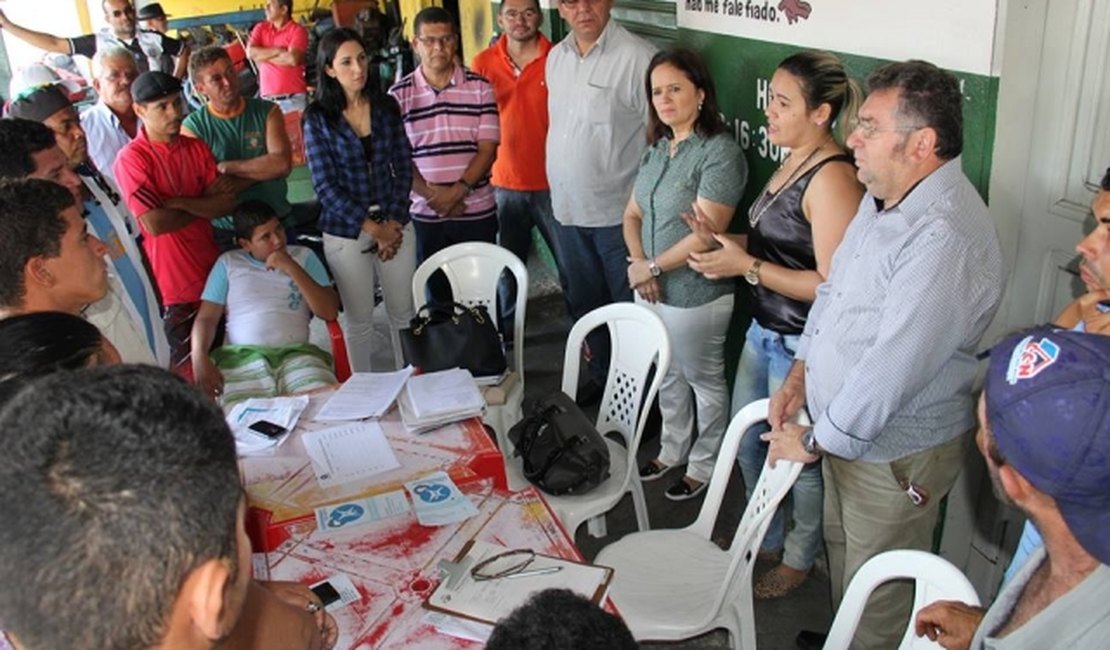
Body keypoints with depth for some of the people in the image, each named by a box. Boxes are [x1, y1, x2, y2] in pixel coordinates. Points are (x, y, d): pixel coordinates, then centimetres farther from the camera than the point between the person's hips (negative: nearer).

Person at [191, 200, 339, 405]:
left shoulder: (303, 256, 16)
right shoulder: (228, 262, 16)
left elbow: (329, 312, 5)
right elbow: (206, 319, 12)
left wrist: (292, 268, -2)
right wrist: (200, 359, -8)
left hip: (296, 353, 1)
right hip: (241, 356, 0)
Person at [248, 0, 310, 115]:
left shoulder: (298, 30, -3)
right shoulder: (261, 28, 12)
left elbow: (292, 59, -16)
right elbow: (250, 52, -1)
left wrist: (263, 55, -4)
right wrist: (278, 51, -8)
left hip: (294, 97, -4)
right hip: (267, 98, 4)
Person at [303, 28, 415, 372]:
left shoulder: (386, 106, 2)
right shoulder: (317, 118, -6)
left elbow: (403, 168, 3)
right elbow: (325, 186, -10)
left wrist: (394, 223, -8)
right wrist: (373, 228, -14)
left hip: (395, 224, 2)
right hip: (346, 231, -2)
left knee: (404, 311, 10)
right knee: (359, 319, 9)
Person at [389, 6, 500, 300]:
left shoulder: (479, 87, 1)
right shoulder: (399, 95, 1)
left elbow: (488, 148, -4)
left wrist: (458, 190, -16)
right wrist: (432, 195, -14)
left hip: (477, 211, 0)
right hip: (425, 215, 0)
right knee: (437, 293, 10)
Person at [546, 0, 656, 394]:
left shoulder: (637, 57, -16)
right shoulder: (556, 57, 7)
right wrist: (559, 193, 16)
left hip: (619, 214, -7)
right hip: (568, 210, 7)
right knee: (585, 304, 21)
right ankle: (601, 375, 39)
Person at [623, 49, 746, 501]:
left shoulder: (720, 153, -19)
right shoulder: (657, 149, 7)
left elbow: (705, 235, -24)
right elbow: (632, 215, 9)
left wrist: (653, 267, -15)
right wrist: (639, 263, -9)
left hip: (695, 297, -7)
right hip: (651, 291, 8)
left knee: (704, 382, 12)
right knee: (667, 377, 23)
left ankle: (703, 465, 31)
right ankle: (671, 451, 43)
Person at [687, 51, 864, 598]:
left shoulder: (832, 178, -23)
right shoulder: (793, 163, 7)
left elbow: (832, 284, -26)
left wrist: (747, 266, -24)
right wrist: (729, 241, 1)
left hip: (800, 346, -10)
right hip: (764, 332, 10)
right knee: (747, 444, 23)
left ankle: (798, 559, 37)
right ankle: (767, 540, 47)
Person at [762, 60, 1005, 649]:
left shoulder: (946, 237, -31)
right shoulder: (882, 197, 2)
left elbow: (891, 370, -30)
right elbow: (833, 289, 13)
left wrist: (814, 442, -17)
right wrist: (800, 374, 5)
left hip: (893, 454, -9)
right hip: (842, 429, 9)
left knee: (878, 603, 12)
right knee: (840, 551, 29)